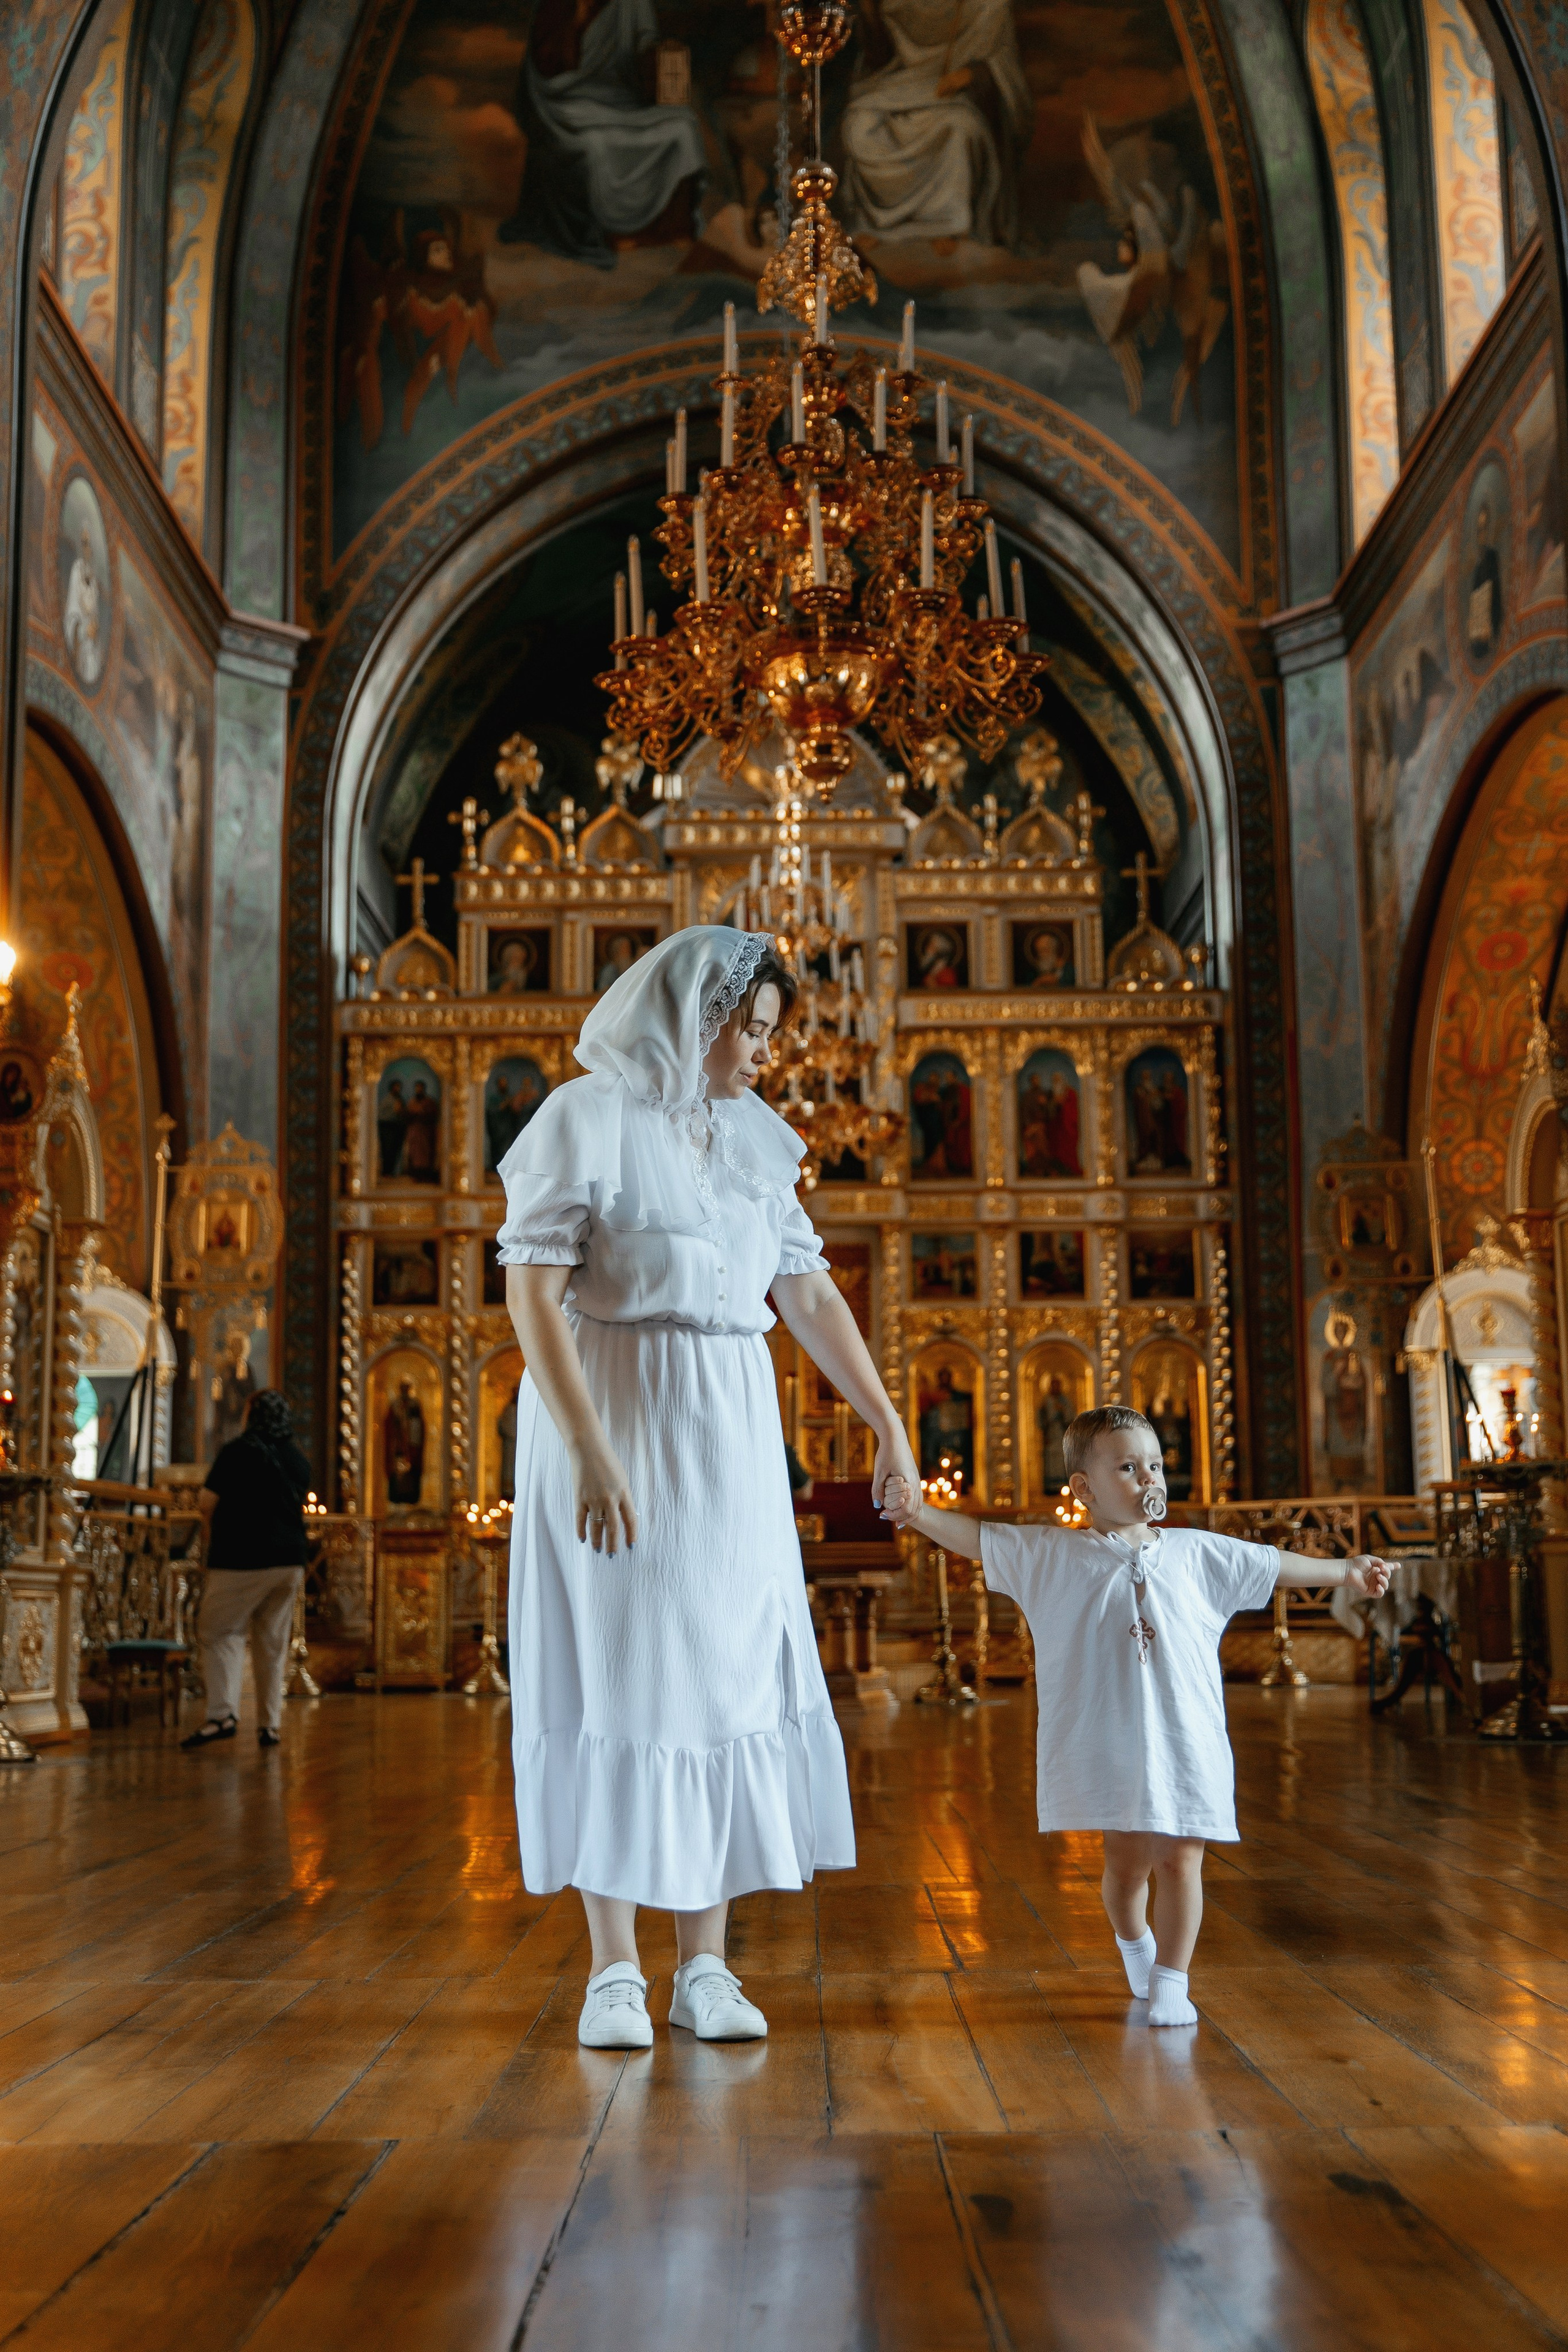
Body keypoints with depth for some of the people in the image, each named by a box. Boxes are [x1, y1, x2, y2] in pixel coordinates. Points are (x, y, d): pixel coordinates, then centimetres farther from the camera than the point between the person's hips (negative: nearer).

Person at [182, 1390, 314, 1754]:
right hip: (290, 1560, 6)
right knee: (273, 1644, 11)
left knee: (219, 1634, -1)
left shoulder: (238, 1451, -9)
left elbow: (206, 1503, -11)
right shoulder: (299, 1460, 11)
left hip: (242, 1559, -6)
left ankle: (223, 1714, -16)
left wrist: (214, 1536, 8)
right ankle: (270, 1725, 12)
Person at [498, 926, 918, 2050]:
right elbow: (533, 1292, -15)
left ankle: (707, 1967, 11)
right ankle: (615, 1972, 8)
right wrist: (588, 1452, -22)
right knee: (619, 1675, -2)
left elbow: (809, 1290, 13)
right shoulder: (586, 1119, -8)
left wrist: (888, 1422, 9)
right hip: (610, 1421, -5)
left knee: (727, 1682, 3)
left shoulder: (754, 1138, 10)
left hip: (730, 1438, 6)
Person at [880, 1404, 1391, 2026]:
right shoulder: (1052, 1555, 1)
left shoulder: (1194, 1552, 9)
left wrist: (1345, 1571, 25)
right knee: (1126, 1858, 6)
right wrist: (921, 1513, -19)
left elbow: (1272, 1565, 20)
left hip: (1185, 1737, 2)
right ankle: (1135, 1947, 36)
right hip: (1107, 1742, -2)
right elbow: (977, 1538, -4)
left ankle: (1171, 1981, 14)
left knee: (1180, 1858, 0)